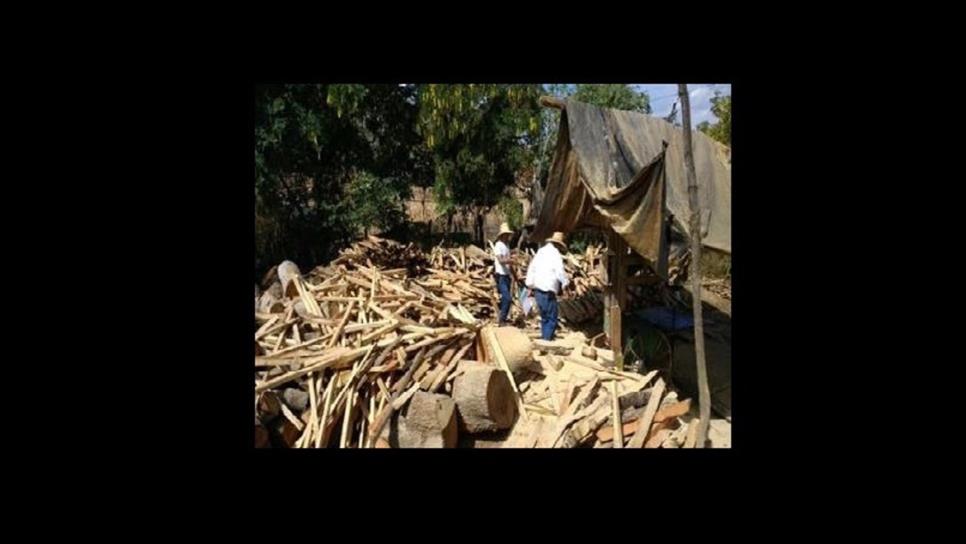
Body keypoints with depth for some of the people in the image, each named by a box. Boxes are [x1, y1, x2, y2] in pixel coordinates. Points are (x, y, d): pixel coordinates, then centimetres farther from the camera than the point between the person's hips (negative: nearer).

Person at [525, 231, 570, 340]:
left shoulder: (541, 251, 13)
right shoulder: (555, 254, -10)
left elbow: (531, 267, 16)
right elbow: (560, 272, -17)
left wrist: (529, 285, 20)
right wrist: (566, 283, -2)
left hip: (537, 289, 8)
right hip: (548, 291, -8)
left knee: (544, 317, 18)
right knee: (552, 319, -3)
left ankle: (544, 338, 22)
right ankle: (547, 340, -7)